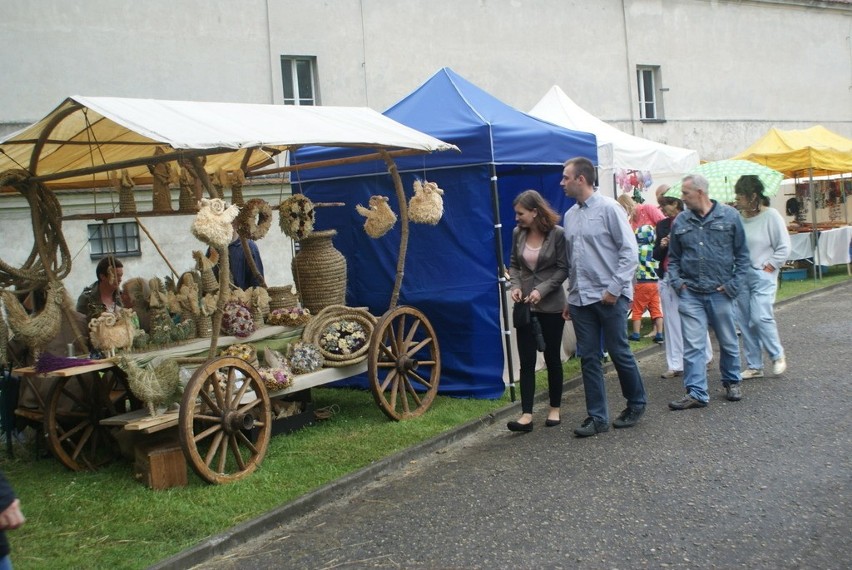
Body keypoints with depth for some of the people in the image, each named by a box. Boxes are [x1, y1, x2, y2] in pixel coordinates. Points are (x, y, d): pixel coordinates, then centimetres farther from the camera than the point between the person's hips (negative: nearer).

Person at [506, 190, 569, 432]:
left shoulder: (558, 234, -10)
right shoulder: (518, 233, 2)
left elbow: (563, 268, -9)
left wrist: (541, 290, -18)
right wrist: (515, 286, -6)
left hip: (551, 305, -3)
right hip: (525, 305, 3)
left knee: (552, 357, 9)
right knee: (526, 360, -1)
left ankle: (555, 409, 24)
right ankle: (526, 415, -2)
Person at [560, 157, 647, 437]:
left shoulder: (608, 208, -8)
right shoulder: (570, 215, 11)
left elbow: (629, 251, -11)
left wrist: (614, 288, -15)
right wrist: (571, 297, 15)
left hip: (609, 297, -6)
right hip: (581, 299, 6)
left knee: (619, 352, 4)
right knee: (589, 358, 5)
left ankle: (636, 404, 26)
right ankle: (597, 417, 12)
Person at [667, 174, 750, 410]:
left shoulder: (729, 216, -1)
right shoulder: (680, 222, 5)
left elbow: (742, 253, 3)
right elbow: (673, 257, 14)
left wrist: (734, 284, -5)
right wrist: (676, 281, -1)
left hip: (721, 292, -1)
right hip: (690, 294, 1)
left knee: (728, 342, 12)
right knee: (692, 345, -3)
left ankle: (732, 382, 32)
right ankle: (696, 393, 1)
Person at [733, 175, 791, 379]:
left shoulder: (771, 215, -8)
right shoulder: (738, 217, 2)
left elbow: (784, 247, -5)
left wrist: (769, 267, -9)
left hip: (763, 275, -5)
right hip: (741, 275, 5)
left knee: (760, 317, -14)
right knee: (745, 321, 6)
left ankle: (778, 356, 11)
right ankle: (754, 366, 16)